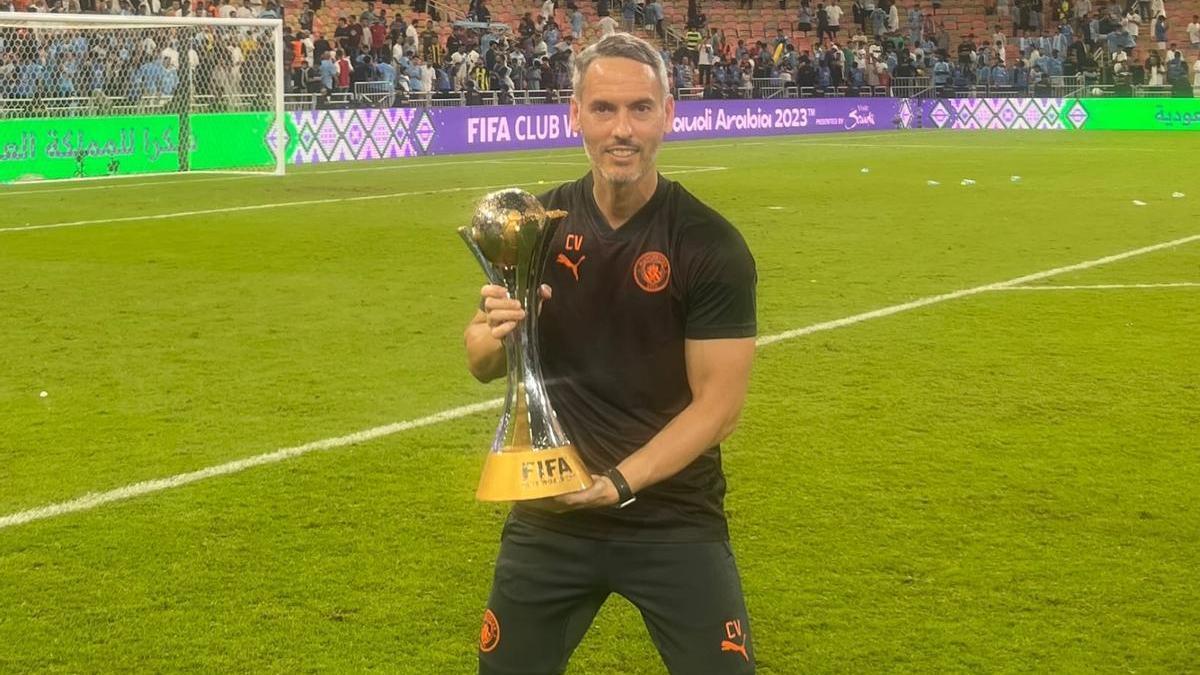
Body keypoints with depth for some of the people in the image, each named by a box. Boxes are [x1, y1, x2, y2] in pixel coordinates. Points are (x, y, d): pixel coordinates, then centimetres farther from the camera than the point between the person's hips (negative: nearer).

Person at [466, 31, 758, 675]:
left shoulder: (711, 245, -12)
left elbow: (717, 402, -12)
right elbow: (482, 367, 4)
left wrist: (618, 483, -23)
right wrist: (493, 335, -19)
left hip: (674, 518, -3)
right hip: (549, 512, 3)